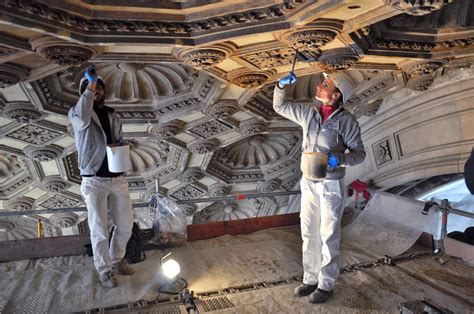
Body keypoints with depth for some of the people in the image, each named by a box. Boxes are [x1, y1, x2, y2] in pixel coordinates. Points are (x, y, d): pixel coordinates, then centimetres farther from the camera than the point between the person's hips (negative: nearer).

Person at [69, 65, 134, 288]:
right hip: (94, 181, -5)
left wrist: (122, 146, -3)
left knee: (125, 225, 11)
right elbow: (83, 117, -28)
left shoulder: (112, 115, 13)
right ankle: (104, 271, 22)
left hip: (118, 178, 5)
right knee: (99, 230, 2)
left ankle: (117, 261, 34)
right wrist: (90, 84, -39)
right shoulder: (76, 112, -2)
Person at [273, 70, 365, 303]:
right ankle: (311, 279, 30)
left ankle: (326, 284, 24)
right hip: (308, 182, 5)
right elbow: (279, 106, 13)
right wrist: (282, 85, -3)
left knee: (328, 236, 7)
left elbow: (359, 153, -8)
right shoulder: (309, 112, 2)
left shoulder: (346, 121, -13)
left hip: (331, 185, -5)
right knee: (309, 234, 14)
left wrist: (340, 158, -28)